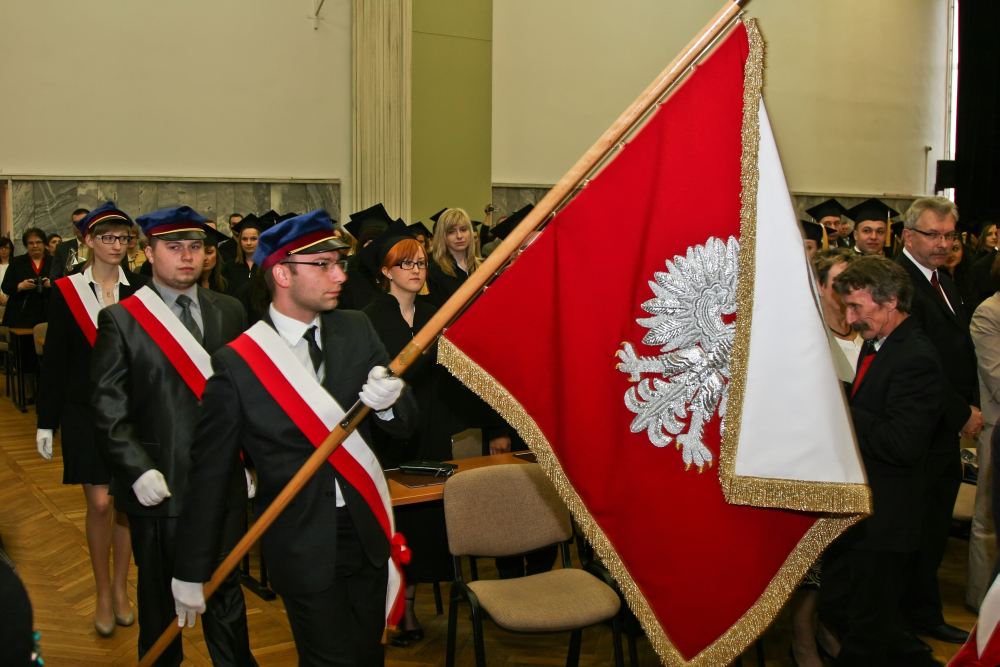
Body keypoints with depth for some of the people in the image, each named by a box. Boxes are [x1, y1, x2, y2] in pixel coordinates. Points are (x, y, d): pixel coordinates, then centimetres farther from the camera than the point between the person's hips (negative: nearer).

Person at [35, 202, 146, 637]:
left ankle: (120, 589, 25)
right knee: (99, 503, -2)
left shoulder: (140, 291, 0)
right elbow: (54, 359, 1)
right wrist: (46, 421, 0)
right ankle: (103, 595, 16)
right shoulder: (66, 291, -1)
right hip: (85, 411, -1)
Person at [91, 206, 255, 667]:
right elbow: (109, 409, -6)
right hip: (160, 486, -2)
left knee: (226, 590, 14)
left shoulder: (230, 312, 7)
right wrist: (137, 470, -16)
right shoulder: (120, 319, -3)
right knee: (160, 596, 13)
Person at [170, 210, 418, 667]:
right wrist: (191, 573, -3)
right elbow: (209, 473, -6)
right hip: (303, 547, -4)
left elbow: (406, 424, 1)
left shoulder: (356, 330, 1)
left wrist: (389, 402, -23)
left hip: (368, 531, 5)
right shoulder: (236, 363, -11)